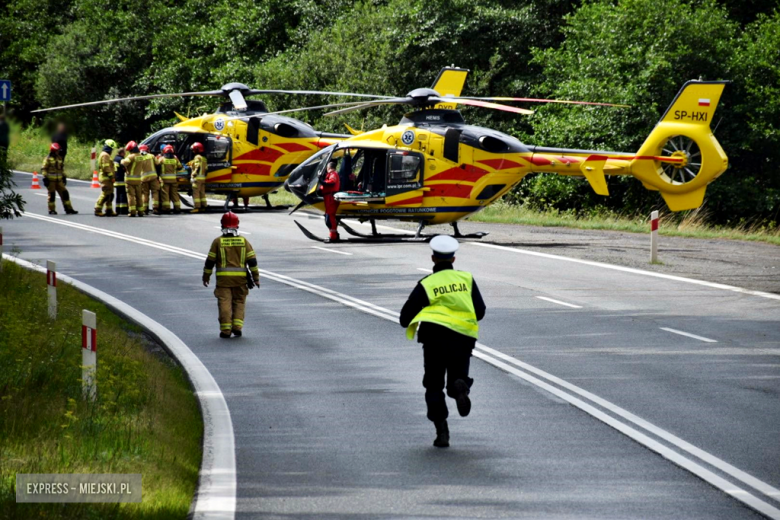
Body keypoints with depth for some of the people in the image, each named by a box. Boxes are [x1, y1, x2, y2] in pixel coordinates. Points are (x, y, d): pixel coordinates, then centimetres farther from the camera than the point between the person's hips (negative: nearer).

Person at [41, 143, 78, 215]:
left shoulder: (59, 158, 15)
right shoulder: (48, 159, -6)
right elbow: (43, 169, -8)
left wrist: (64, 176, 23)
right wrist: (45, 178, -15)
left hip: (59, 180, 6)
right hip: (51, 180, -6)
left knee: (64, 193, 2)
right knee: (52, 195, -2)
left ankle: (68, 209, 5)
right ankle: (51, 210, 7)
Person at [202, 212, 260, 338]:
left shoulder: (218, 242, -2)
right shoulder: (244, 241, 3)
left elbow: (210, 261, 1)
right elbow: (252, 261, 1)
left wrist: (206, 277, 13)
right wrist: (255, 277, 8)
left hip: (223, 278, -2)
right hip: (240, 278, 2)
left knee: (224, 302, 0)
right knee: (239, 302, 12)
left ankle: (225, 330, -5)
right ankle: (237, 326, 1)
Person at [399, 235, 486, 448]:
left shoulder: (426, 284, 0)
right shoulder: (466, 279, 7)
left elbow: (405, 318, 0)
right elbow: (480, 311, 6)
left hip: (435, 337, -2)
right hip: (463, 340, 2)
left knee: (434, 386, 11)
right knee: (457, 378, 15)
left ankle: (442, 431, -3)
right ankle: (460, 385, -24)